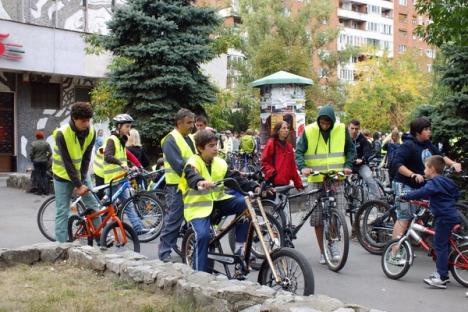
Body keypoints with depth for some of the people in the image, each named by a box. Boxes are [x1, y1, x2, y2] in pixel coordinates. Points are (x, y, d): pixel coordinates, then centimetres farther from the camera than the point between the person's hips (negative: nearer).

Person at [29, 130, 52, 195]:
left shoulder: (33, 144, -6)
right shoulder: (46, 143, -2)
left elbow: (31, 153, -6)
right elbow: (50, 152, -4)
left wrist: (32, 160, 9)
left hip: (36, 161, -1)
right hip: (44, 161, 1)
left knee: (38, 176, 4)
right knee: (44, 175, 8)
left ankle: (39, 191, 3)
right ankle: (46, 190, 6)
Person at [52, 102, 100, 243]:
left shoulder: (91, 132, -12)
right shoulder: (62, 133, -25)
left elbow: (86, 158, -9)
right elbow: (67, 162, -24)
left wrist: (82, 180, -15)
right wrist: (78, 185, -23)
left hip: (81, 173, 4)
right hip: (63, 175, -4)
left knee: (93, 205, 2)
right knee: (62, 212, -3)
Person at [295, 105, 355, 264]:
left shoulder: (341, 130, 1)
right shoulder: (309, 131, -5)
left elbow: (351, 149, 10)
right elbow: (299, 151, -3)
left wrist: (347, 165, -6)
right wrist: (303, 167, -20)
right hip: (316, 180, -1)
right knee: (317, 218, 1)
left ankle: (332, 243, 20)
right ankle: (322, 251, 15)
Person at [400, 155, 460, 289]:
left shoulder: (434, 182, -15)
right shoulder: (447, 181, 17)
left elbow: (422, 192, -29)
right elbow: (456, 195, 28)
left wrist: (405, 196, -23)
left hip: (444, 218, -10)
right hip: (452, 216, 10)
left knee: (440, 246, -8)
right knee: (444, 245, 17)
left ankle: (441, 278, -7)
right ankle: (442, 273, 25)